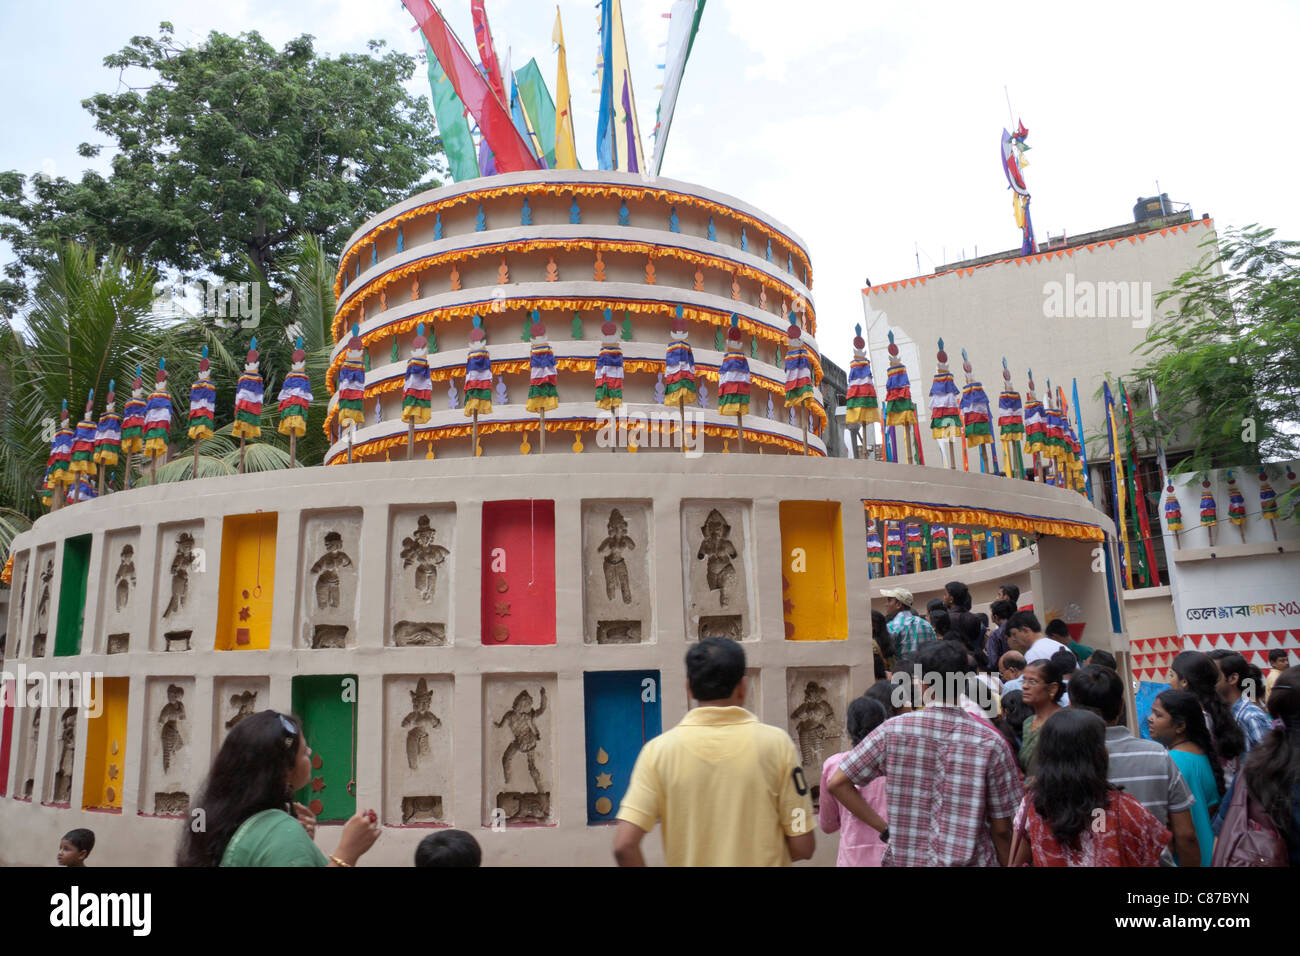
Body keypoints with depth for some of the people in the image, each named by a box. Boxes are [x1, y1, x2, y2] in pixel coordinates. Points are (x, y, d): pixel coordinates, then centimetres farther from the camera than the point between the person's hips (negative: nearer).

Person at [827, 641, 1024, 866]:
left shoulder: (893, 731, -9)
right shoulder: (991, 742, -11)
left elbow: (837, 783, -7)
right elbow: (1001, 828, -4)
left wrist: (884, 827, -2)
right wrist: (1006, 863, 12)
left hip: (905, 859, 1)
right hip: (970, 860, 0)